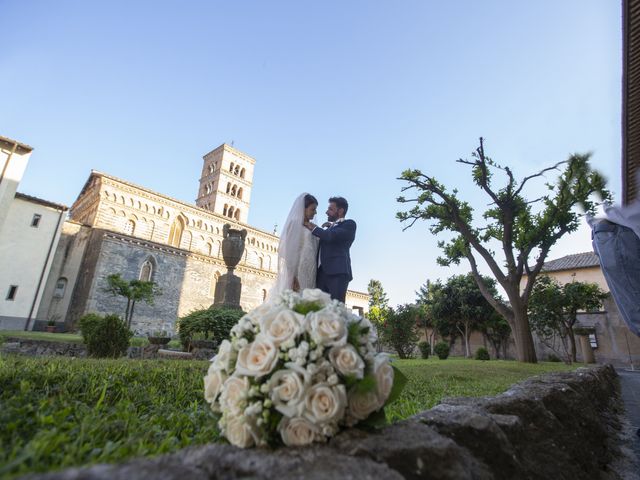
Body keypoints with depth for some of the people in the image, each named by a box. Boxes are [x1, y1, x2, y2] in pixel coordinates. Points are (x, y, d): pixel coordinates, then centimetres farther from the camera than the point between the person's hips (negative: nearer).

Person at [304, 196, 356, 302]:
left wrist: (313, 228, 5)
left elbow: (331, 236, -8)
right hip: (321, 273, 7)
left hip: (338, 271, -6)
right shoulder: (327, 228, 30)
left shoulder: (349, 224, 7)